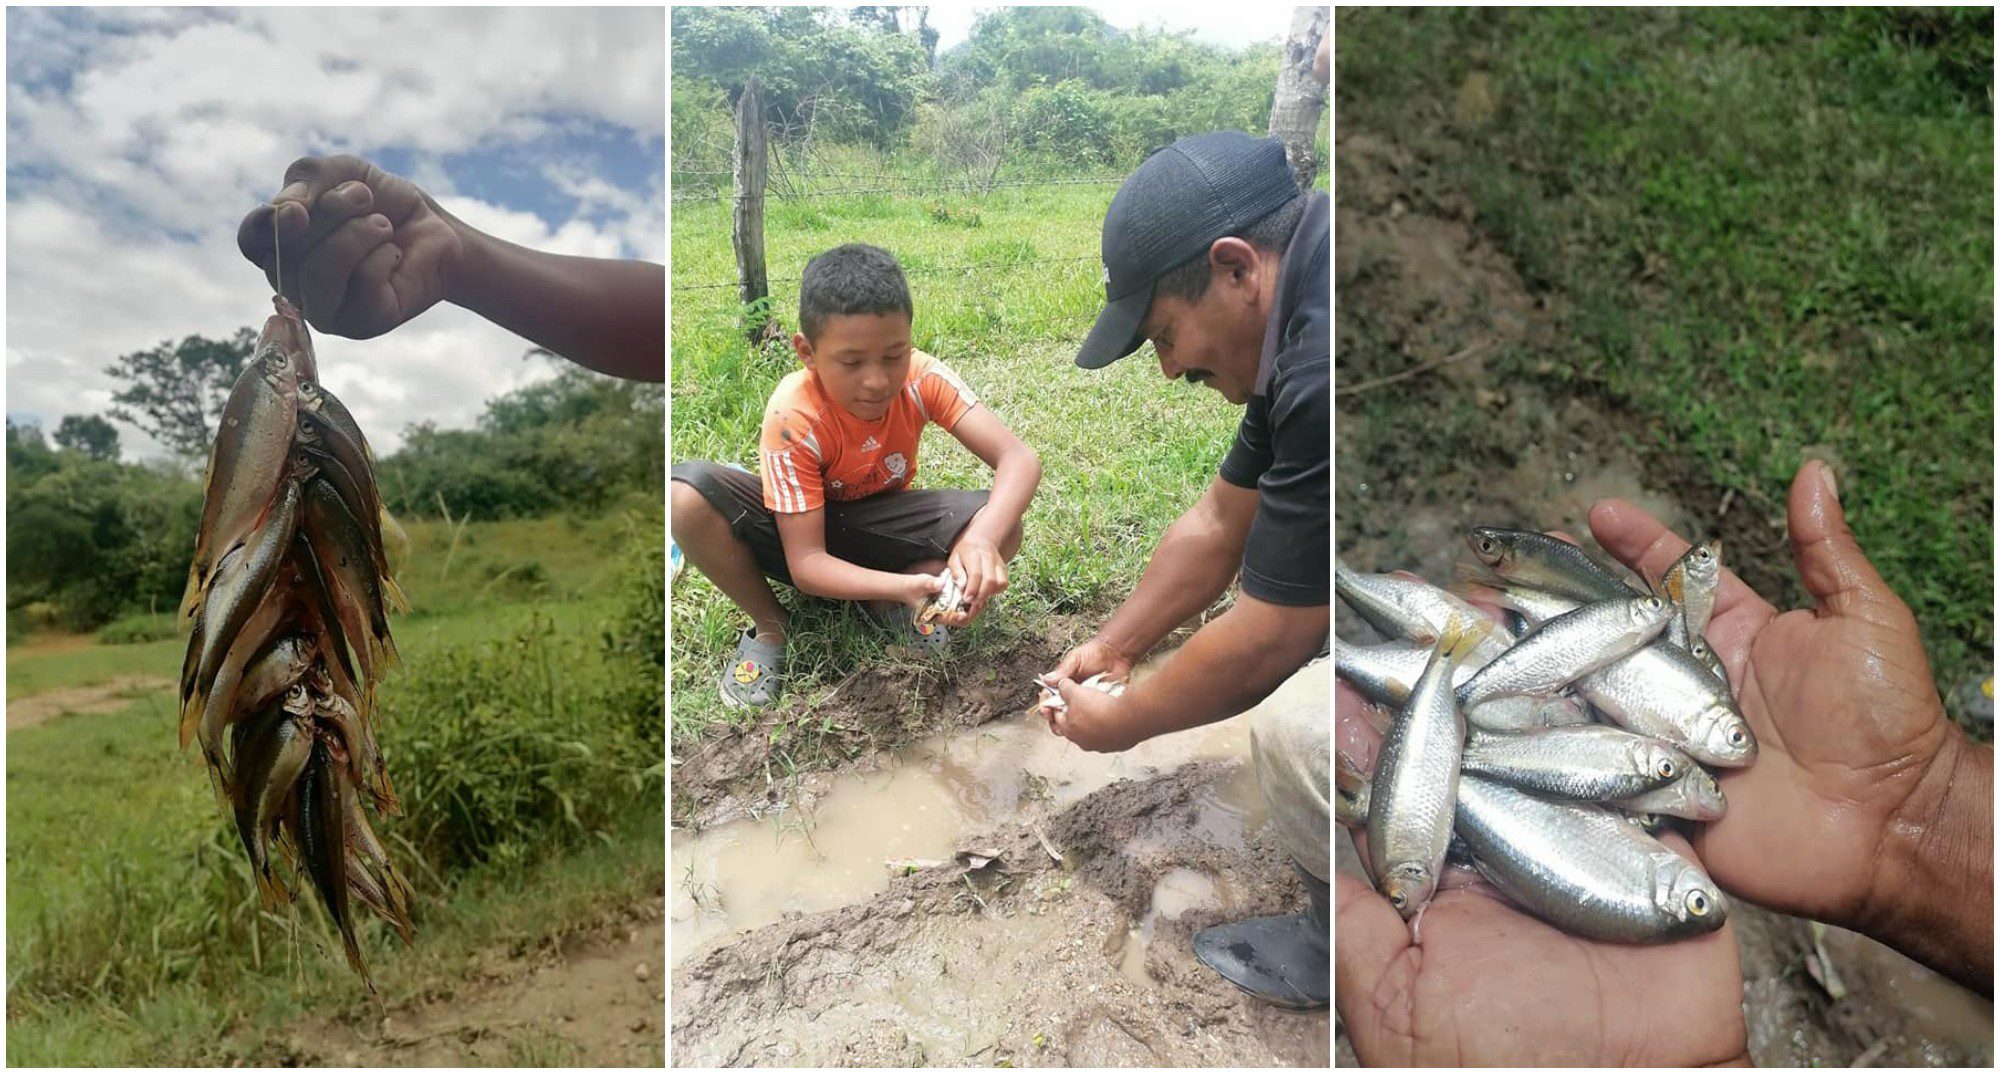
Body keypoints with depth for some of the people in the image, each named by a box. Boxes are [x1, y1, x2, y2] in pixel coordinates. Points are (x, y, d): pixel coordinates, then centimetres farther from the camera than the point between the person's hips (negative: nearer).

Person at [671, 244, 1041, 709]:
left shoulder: (922, 378, -24)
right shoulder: (793, 415, -30)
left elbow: (1019, 458, -30)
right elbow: (805, 563, -30)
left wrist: (983, 537, -51)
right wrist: (905, 586, -47)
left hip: (879, 522, 2)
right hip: (803, 530, -1)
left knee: (1001, 530, -28)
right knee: (687, 496, -33)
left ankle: (884, 607, -3)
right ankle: (768, 626, -8)